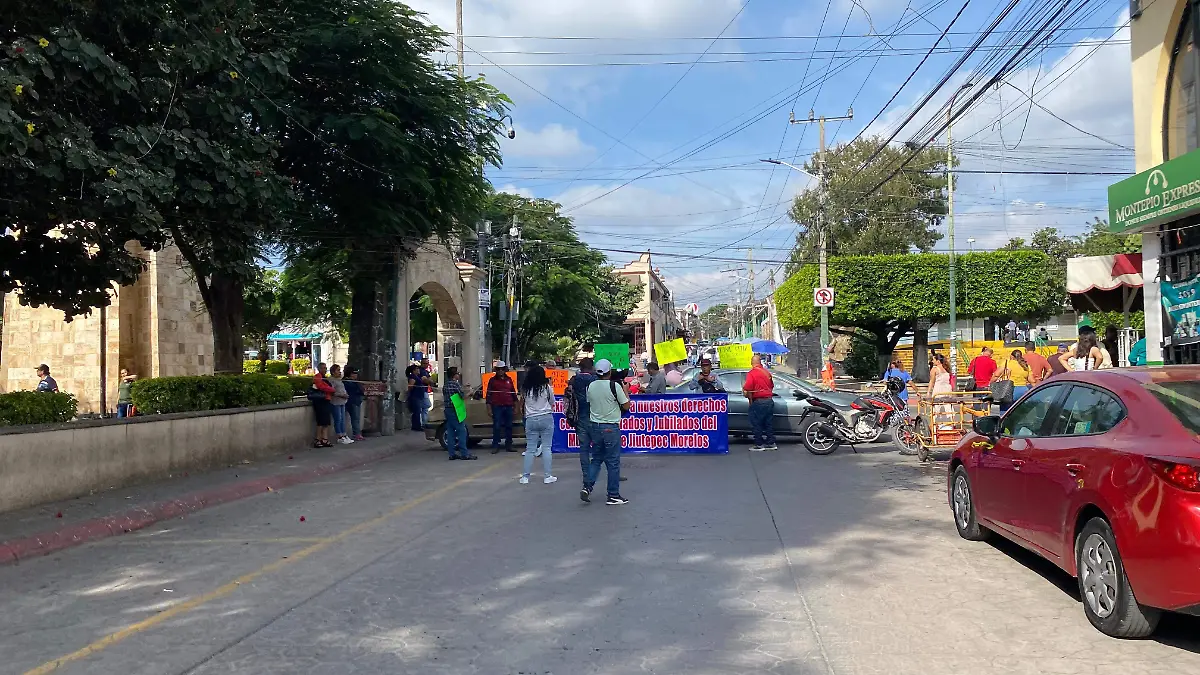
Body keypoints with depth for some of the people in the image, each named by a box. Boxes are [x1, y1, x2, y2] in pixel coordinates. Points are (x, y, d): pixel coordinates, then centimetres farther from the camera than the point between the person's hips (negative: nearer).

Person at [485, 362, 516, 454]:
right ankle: (495, 446, 1)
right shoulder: (492, 380, 4)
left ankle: (508, 446, 12)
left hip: (508, 407, 3)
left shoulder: (509, 380, 14)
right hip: (497, 407, -3)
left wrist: (515, 405, 13)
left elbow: (513, 393, 19)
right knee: (497, 427, -4)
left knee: (509, 426, 6)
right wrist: (489, 408, -5)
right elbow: (488, 395, 2)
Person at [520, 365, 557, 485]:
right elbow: (552, 402, 6)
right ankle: (547, 476, 4)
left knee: (530, 449, 7)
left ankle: (525, 477, 7)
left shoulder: (525, 389, -2)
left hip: (531, 420, 2)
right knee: (546, 447, 3)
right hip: (546, 418, -2)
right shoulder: (546, 387, -6)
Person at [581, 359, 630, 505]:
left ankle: (587, 486, 3)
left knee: (596, 459, 17)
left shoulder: (590, 386, 2)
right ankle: (613, 495, 7)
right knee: (613, 462, 3)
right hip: (611, 427, -5)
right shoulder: (614, 386, -13)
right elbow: (626, 406, -6)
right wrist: (626, 392, 8)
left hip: (595, 426, 5)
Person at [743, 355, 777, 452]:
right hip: (769, 400, 7)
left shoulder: (751, 373, -13)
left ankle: (759, 445, 3)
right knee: (769, 423, 13)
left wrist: (749, 398, -4)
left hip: (758, 401, -7)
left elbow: (747, 389, -21)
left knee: (757, 424, 1)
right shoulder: (766, 372, 9)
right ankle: (771, 443, 18)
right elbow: (772, 386, 20)